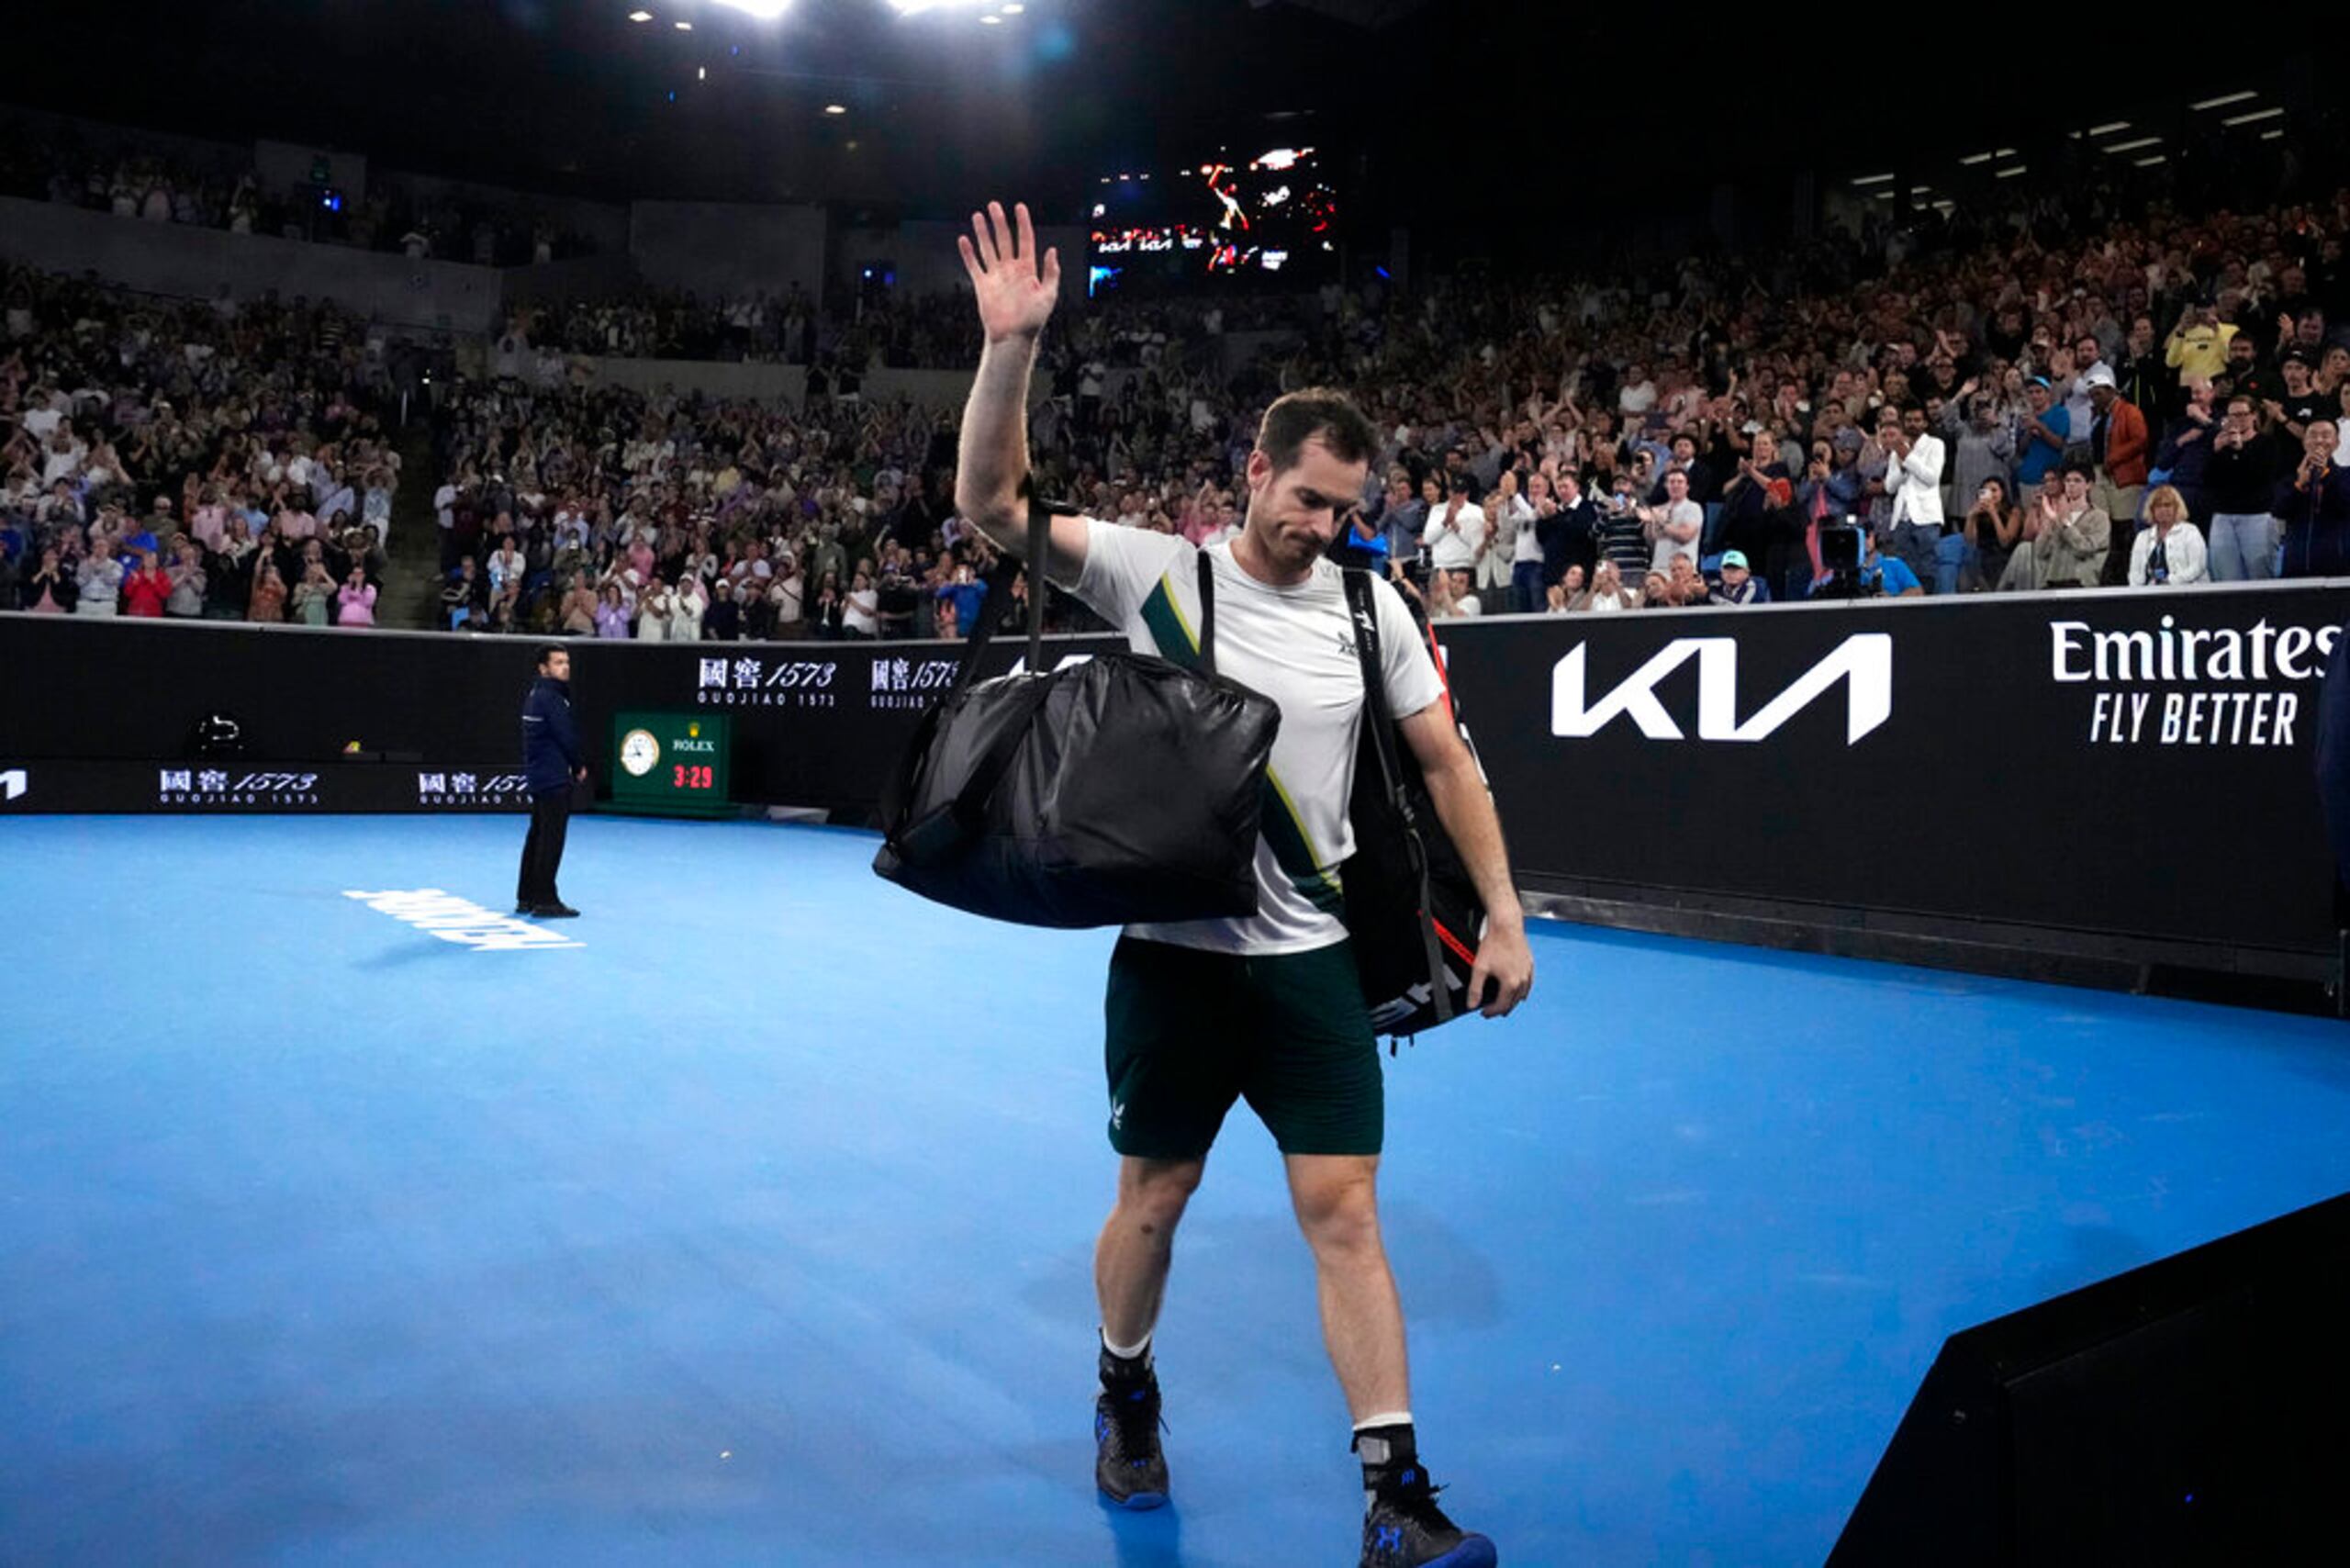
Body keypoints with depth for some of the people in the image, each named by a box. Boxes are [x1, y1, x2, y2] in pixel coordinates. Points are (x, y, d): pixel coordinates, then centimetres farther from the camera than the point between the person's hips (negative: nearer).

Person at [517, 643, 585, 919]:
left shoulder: (535, 694, 15)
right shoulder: (551, 698, -16)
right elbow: (567, 737, -15)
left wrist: (574, 765, 11)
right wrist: (579, 767, 0)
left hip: (537, 775, 10)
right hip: (554, 778, -10)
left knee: (537, 836, 15)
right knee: (551, 839, -6)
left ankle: (526, 898, 21)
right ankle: (545, 900, -4)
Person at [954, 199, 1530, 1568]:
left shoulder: (1369, 608, 1)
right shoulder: (1156, 571, -5)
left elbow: (1447, 760, 6)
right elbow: (993, 503, -10)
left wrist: (1506, 918, 2)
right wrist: (1011, 350, -24)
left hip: (1313, 958, 1)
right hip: (1173, 952, -1)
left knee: (1344, 1210, -1)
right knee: (1154, 1200, 12)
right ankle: (1126, 1394, 40)